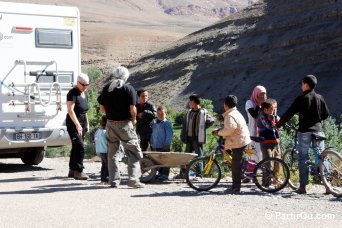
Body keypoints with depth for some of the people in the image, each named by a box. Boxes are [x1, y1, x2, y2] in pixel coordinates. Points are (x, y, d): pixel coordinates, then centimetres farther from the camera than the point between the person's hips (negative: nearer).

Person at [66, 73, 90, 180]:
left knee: (76, 146, 12)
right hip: (73, 122, -9)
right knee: (80, 146, -14)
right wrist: (77, 125, -27)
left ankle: (72, 170, 20)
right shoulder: (72, 93, -14)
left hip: (82, 122, 9)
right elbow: (70, 110, -21)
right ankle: (78, 171, -11)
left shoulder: (84, 93, 12)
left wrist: (87, 123, 17)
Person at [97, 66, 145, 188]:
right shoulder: (129, 89, -8)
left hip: (110, 124, 4)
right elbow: (133, 109, -14)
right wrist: (134, 120, 4)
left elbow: (102, 108, 6)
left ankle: (114, 181, 14)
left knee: (112, 153, 12)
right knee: (134, 152, 5)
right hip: (125, 124, -4)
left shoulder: (106, 88, 4)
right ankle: (133, 179, -2)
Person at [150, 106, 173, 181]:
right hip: (156, 146, 7)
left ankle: (165, 174, -2)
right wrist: (152, 143, 17)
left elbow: (169, 134, -10)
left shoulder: (167, 123, -6)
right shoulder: (154, 123, 15)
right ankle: (160, 173, 21)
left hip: (164, 146, -7)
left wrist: (167, 144, -14)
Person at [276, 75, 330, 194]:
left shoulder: (301, 98, -8)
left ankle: (303, 186, -1)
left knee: (303, 158, 1)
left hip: (304, 131, -4)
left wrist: (278, 124, 2)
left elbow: (289, 113, -8)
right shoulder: (320, 98, 5)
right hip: (318, 130, 4)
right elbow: (326, 114, 12)